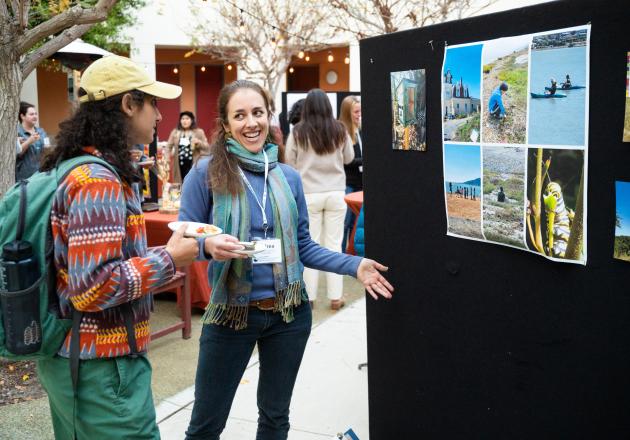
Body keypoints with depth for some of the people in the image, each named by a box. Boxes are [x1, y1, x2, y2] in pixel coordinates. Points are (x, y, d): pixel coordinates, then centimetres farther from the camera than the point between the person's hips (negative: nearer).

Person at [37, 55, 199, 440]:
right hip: (101, 368, -10)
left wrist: (159, 254, 11)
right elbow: (92, 288, -27)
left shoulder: (73, 166, 9)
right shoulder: (98, 180, -21)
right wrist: (168, 260, -17)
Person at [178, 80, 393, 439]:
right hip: (231, 313, -3)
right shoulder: (206, 172, -9)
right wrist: (209, 244, -28)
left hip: (290, 313, 3)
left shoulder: (288, 176, 3)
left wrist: (354, 265, -1)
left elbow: (303, 245, 8)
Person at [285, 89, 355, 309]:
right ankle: (335, 297, 11)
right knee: (334, 244, 7)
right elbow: (349, 158, 11)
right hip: (335, 193, 1)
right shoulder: (339, 130, -2)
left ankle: (308, 296, 12)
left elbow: (290, 162, 2)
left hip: (308, 195, -1)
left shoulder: (298, 132, -8)